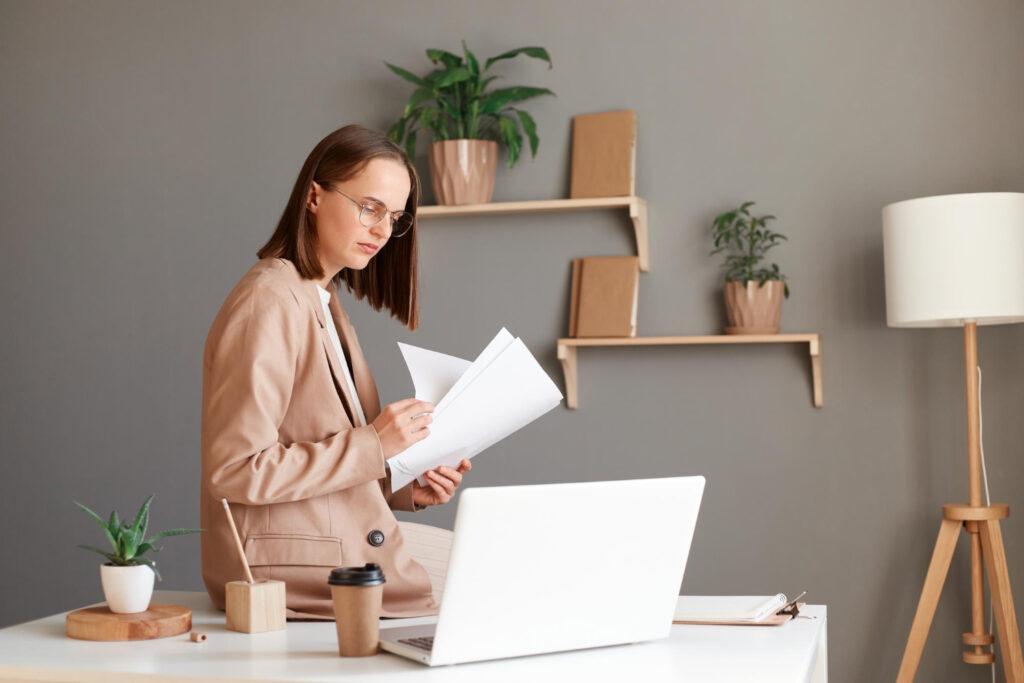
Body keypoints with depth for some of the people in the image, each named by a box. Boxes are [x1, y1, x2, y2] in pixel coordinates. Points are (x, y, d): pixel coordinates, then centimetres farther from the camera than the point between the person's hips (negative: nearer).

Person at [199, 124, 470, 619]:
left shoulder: (323, 301, 18)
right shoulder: (267, 304, -12)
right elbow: (235, 471, -19)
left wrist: (404, 489, 4)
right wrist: (372, 445, -18)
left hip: (344, 571, 9)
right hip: (291, 586, -9)